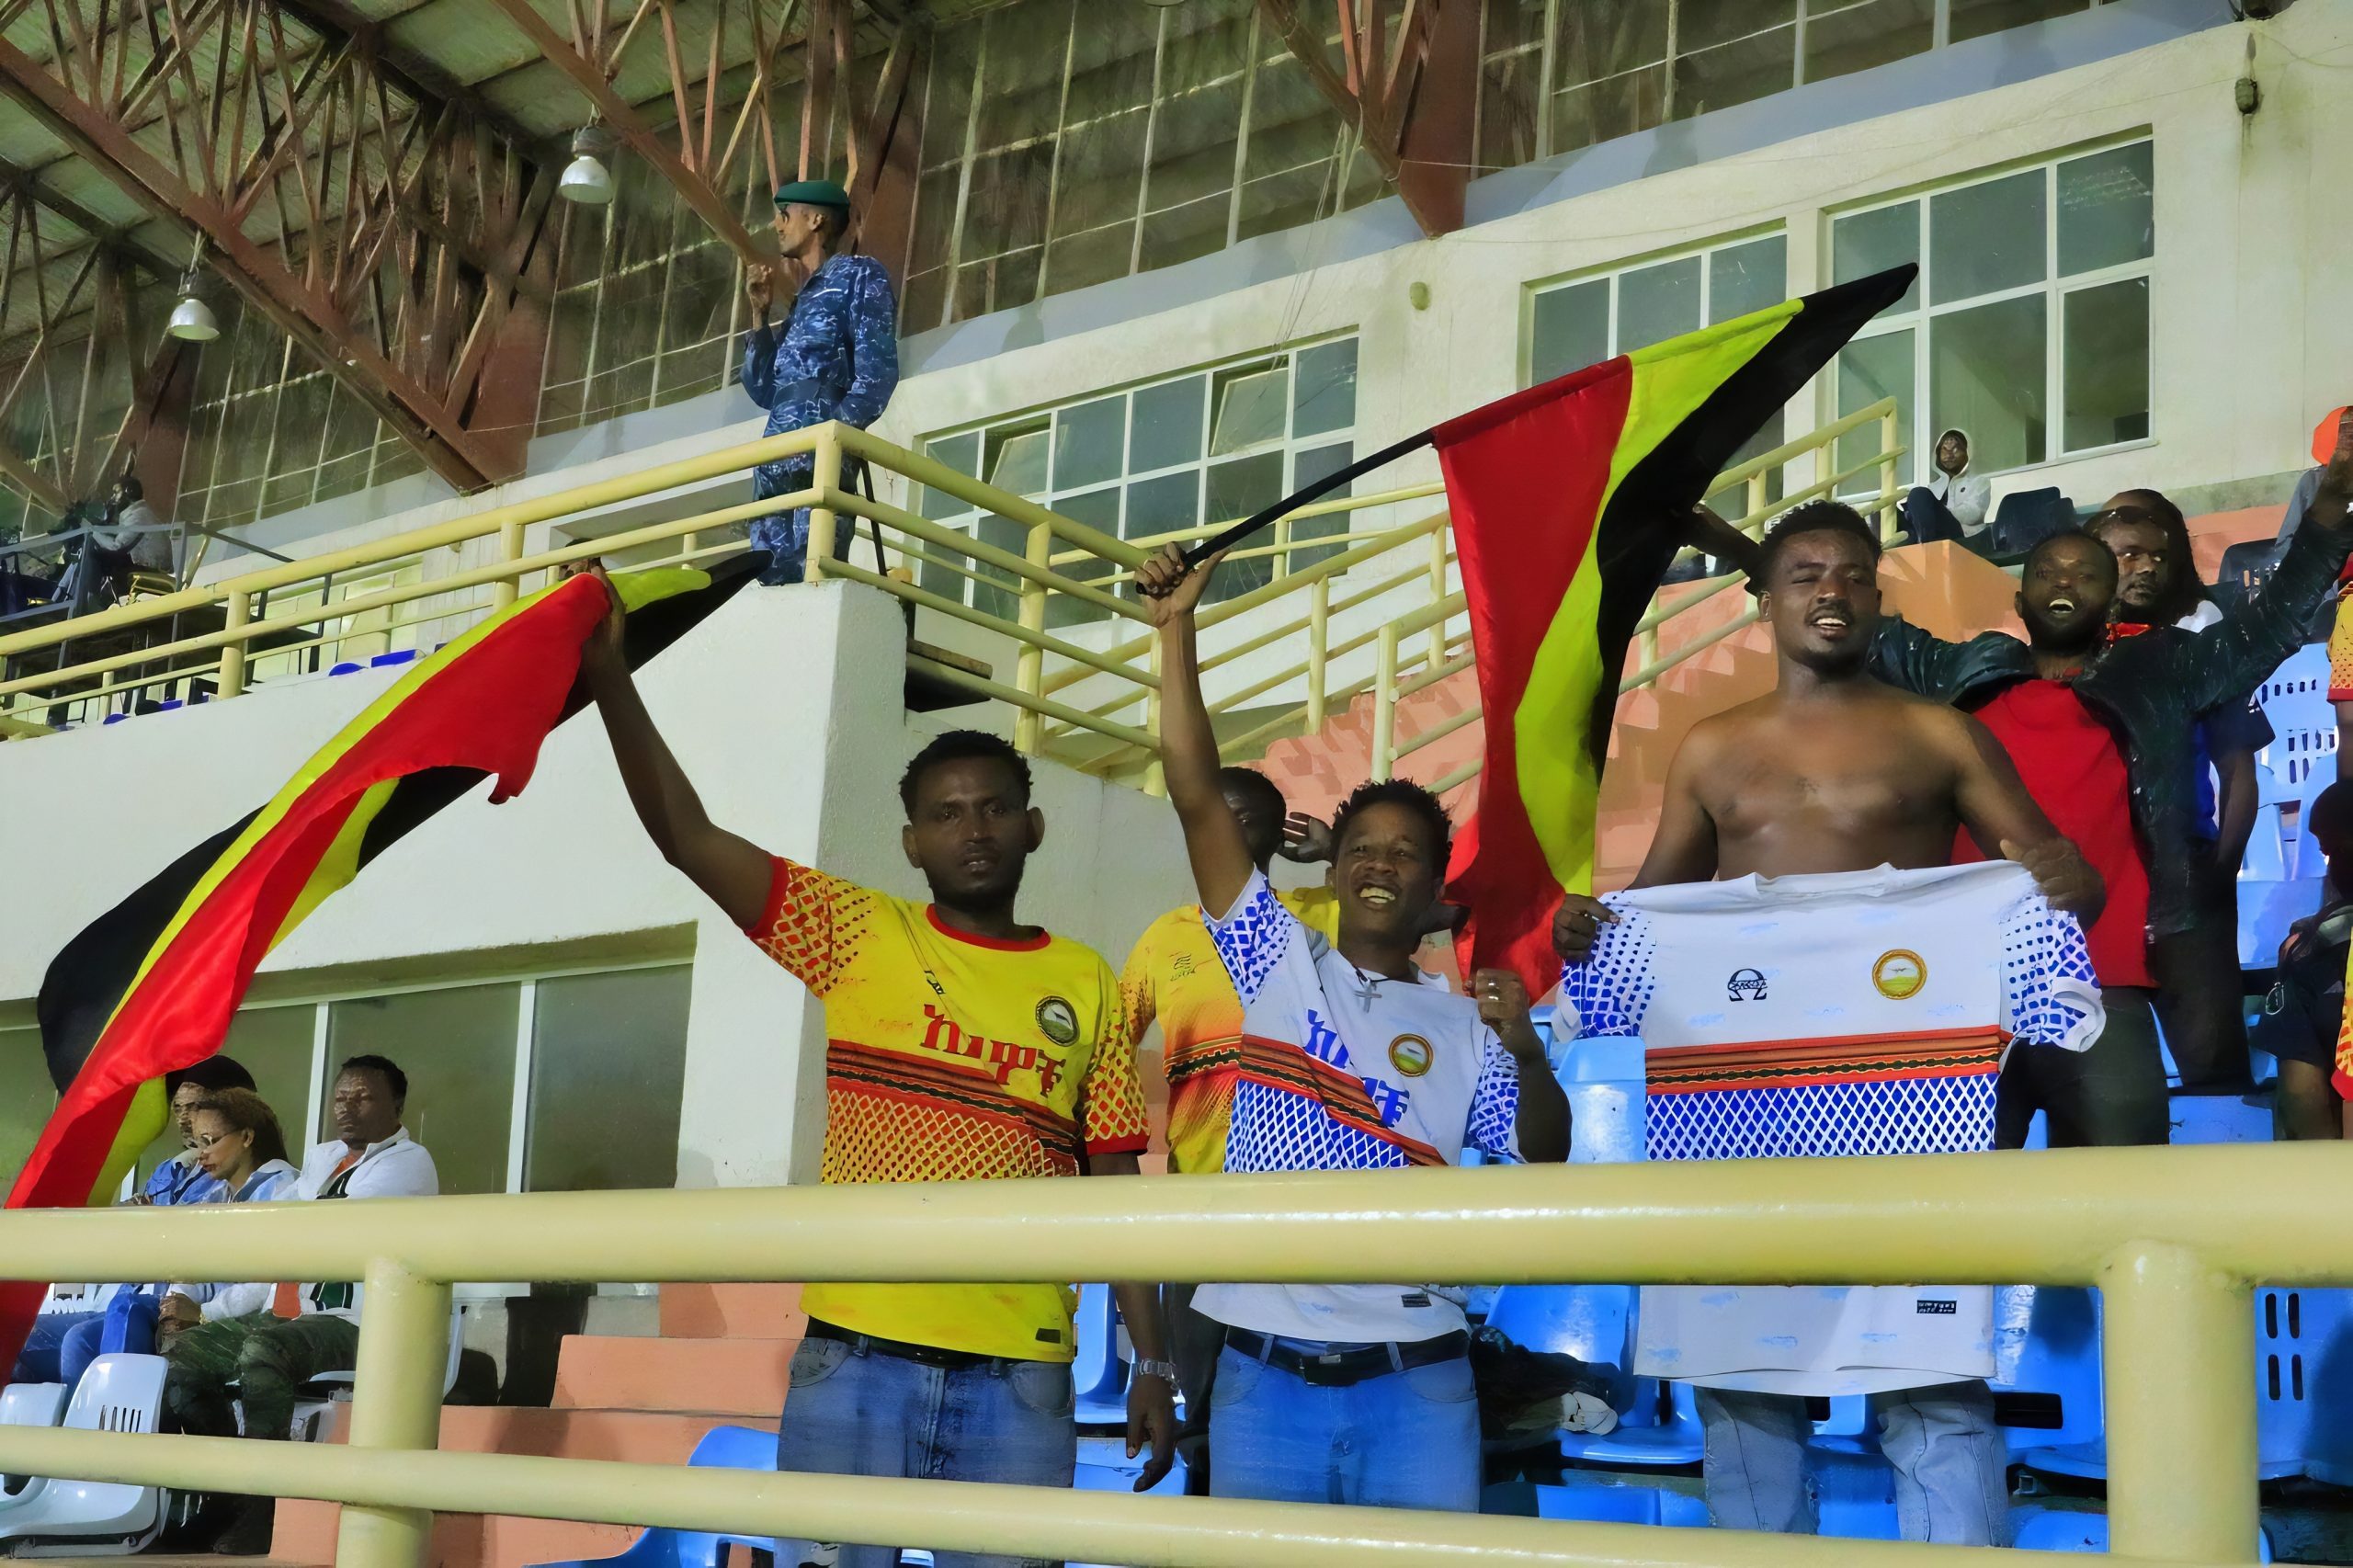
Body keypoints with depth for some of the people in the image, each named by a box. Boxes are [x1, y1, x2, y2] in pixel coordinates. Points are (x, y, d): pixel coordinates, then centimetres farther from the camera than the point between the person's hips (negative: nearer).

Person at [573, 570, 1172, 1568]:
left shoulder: (1089, 987, 9)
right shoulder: (858, 934, 6)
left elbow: (1114, 1189, 10)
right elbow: (686, 835, -2)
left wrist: (1151, 1363, 5)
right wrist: (608, 672, -10)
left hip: (1020, 1379, 1)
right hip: (852, 1360, -1)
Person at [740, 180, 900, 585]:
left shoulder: (858, 274, 8)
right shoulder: (805, 298, 32)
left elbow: (878, 370, -6)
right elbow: (765, 391, 29)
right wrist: (759, 313, 22)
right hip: (778, 459, 8)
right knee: (772, 577, -3)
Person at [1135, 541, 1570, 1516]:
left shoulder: (1464, 1026, 8)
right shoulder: (1280, 966, 7)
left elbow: (1542, 1161, 2)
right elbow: (1196, 794, 3)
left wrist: (1526, 1049, -16)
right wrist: (1177, 630, 1)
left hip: (1414, 1380, 0)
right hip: (1264, 1371, 0)